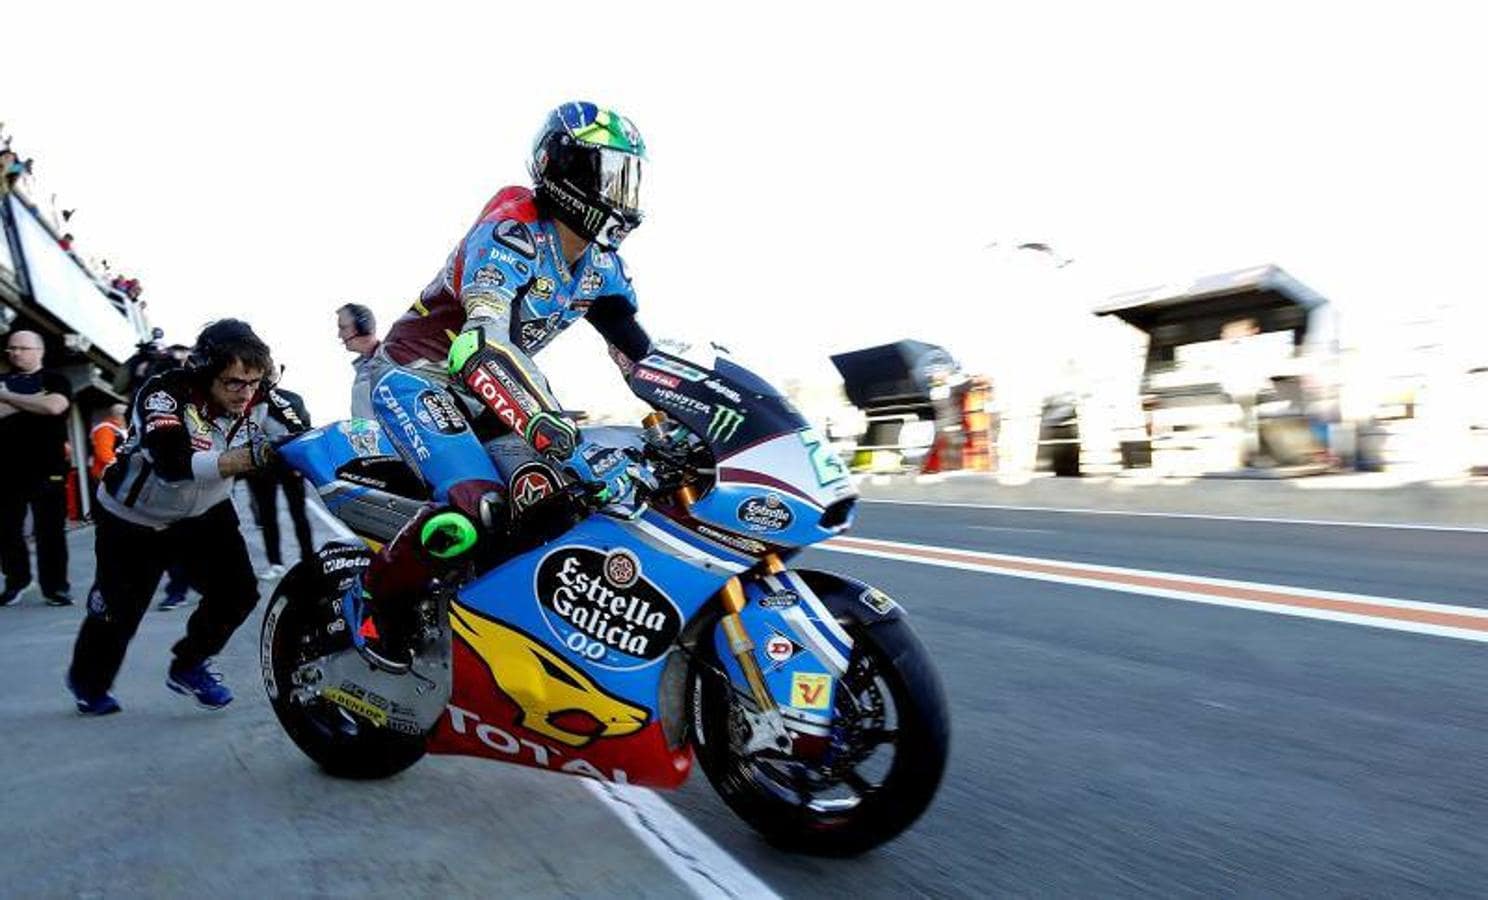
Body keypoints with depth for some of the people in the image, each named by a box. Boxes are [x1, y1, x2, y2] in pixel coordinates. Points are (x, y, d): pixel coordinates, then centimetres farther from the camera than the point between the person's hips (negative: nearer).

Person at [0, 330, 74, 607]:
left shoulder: (55, 381, 6)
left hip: (48, 468, -3)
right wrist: (30, 402, -11)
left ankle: (55, 587, 6)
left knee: (50, 531, -1)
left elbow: (53, 406, -15)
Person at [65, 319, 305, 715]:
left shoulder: (258, 398, -20)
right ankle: (87, 683, 41)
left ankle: (187, 666, 19)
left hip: (204, 512, 4)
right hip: (133, 518, -3)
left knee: (238, 593, -9)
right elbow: (173, 464, -48)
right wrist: (255, 456, -59)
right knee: (119, 610, 9)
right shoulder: (165, 394, -34)